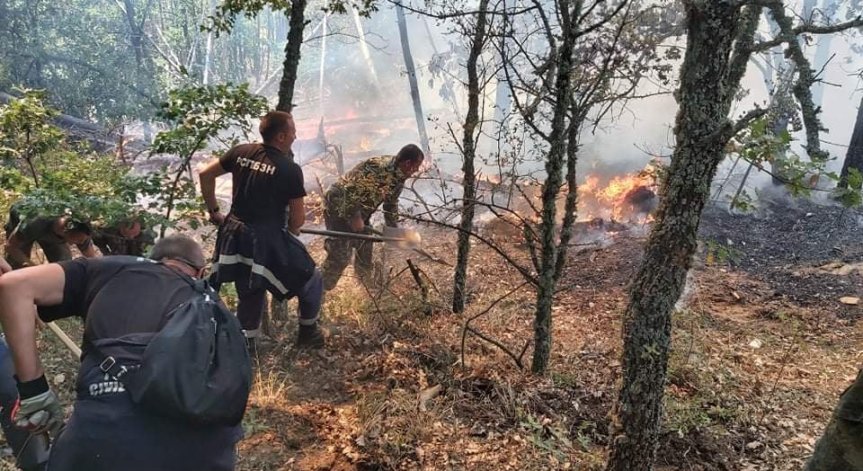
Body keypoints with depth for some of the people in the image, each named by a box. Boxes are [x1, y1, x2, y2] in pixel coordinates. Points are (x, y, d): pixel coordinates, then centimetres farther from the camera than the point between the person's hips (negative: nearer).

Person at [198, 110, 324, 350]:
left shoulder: (241, 152, 4)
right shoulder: (290, 169, -11)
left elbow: (205, 174, 11)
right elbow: (298, 219, -8)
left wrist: (213, 211, 17)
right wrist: (287, 233, 14)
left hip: (235, 236, 6)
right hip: (267, 240, -6)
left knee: (250, 292, 24)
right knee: (310, 279, 15)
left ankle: (245, 344, 30)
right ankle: (307, 333, 24)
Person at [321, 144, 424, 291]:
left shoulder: (399, 175, 0)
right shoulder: (379, 167, -31)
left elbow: (391, 203, 14)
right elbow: (351, 190, -33)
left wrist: (392, 229, 15)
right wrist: (354, 217, -24)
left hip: (360, 210, 9)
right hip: (339, 206, -9)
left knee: (365, 247, 16)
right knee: (340, 255, -8)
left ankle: (365, 279, 36)